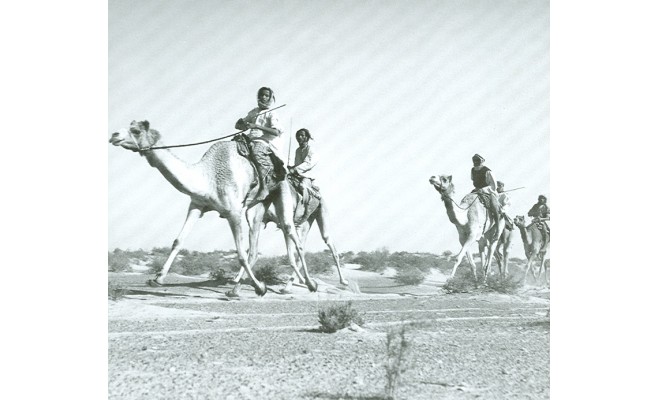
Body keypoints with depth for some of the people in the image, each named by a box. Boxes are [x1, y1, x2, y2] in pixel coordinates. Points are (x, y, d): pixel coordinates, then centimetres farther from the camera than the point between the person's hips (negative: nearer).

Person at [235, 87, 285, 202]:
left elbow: (276, 132, -10)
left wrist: (256, 126, -18)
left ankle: (263, 188, -40)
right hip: (251, 140, 7)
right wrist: (245, 126, 1)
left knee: (257, 153, -38)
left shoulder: (272, 115, 6)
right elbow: (237, 125, 27)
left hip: (265, 142, -7)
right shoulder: (253, 112, 25)